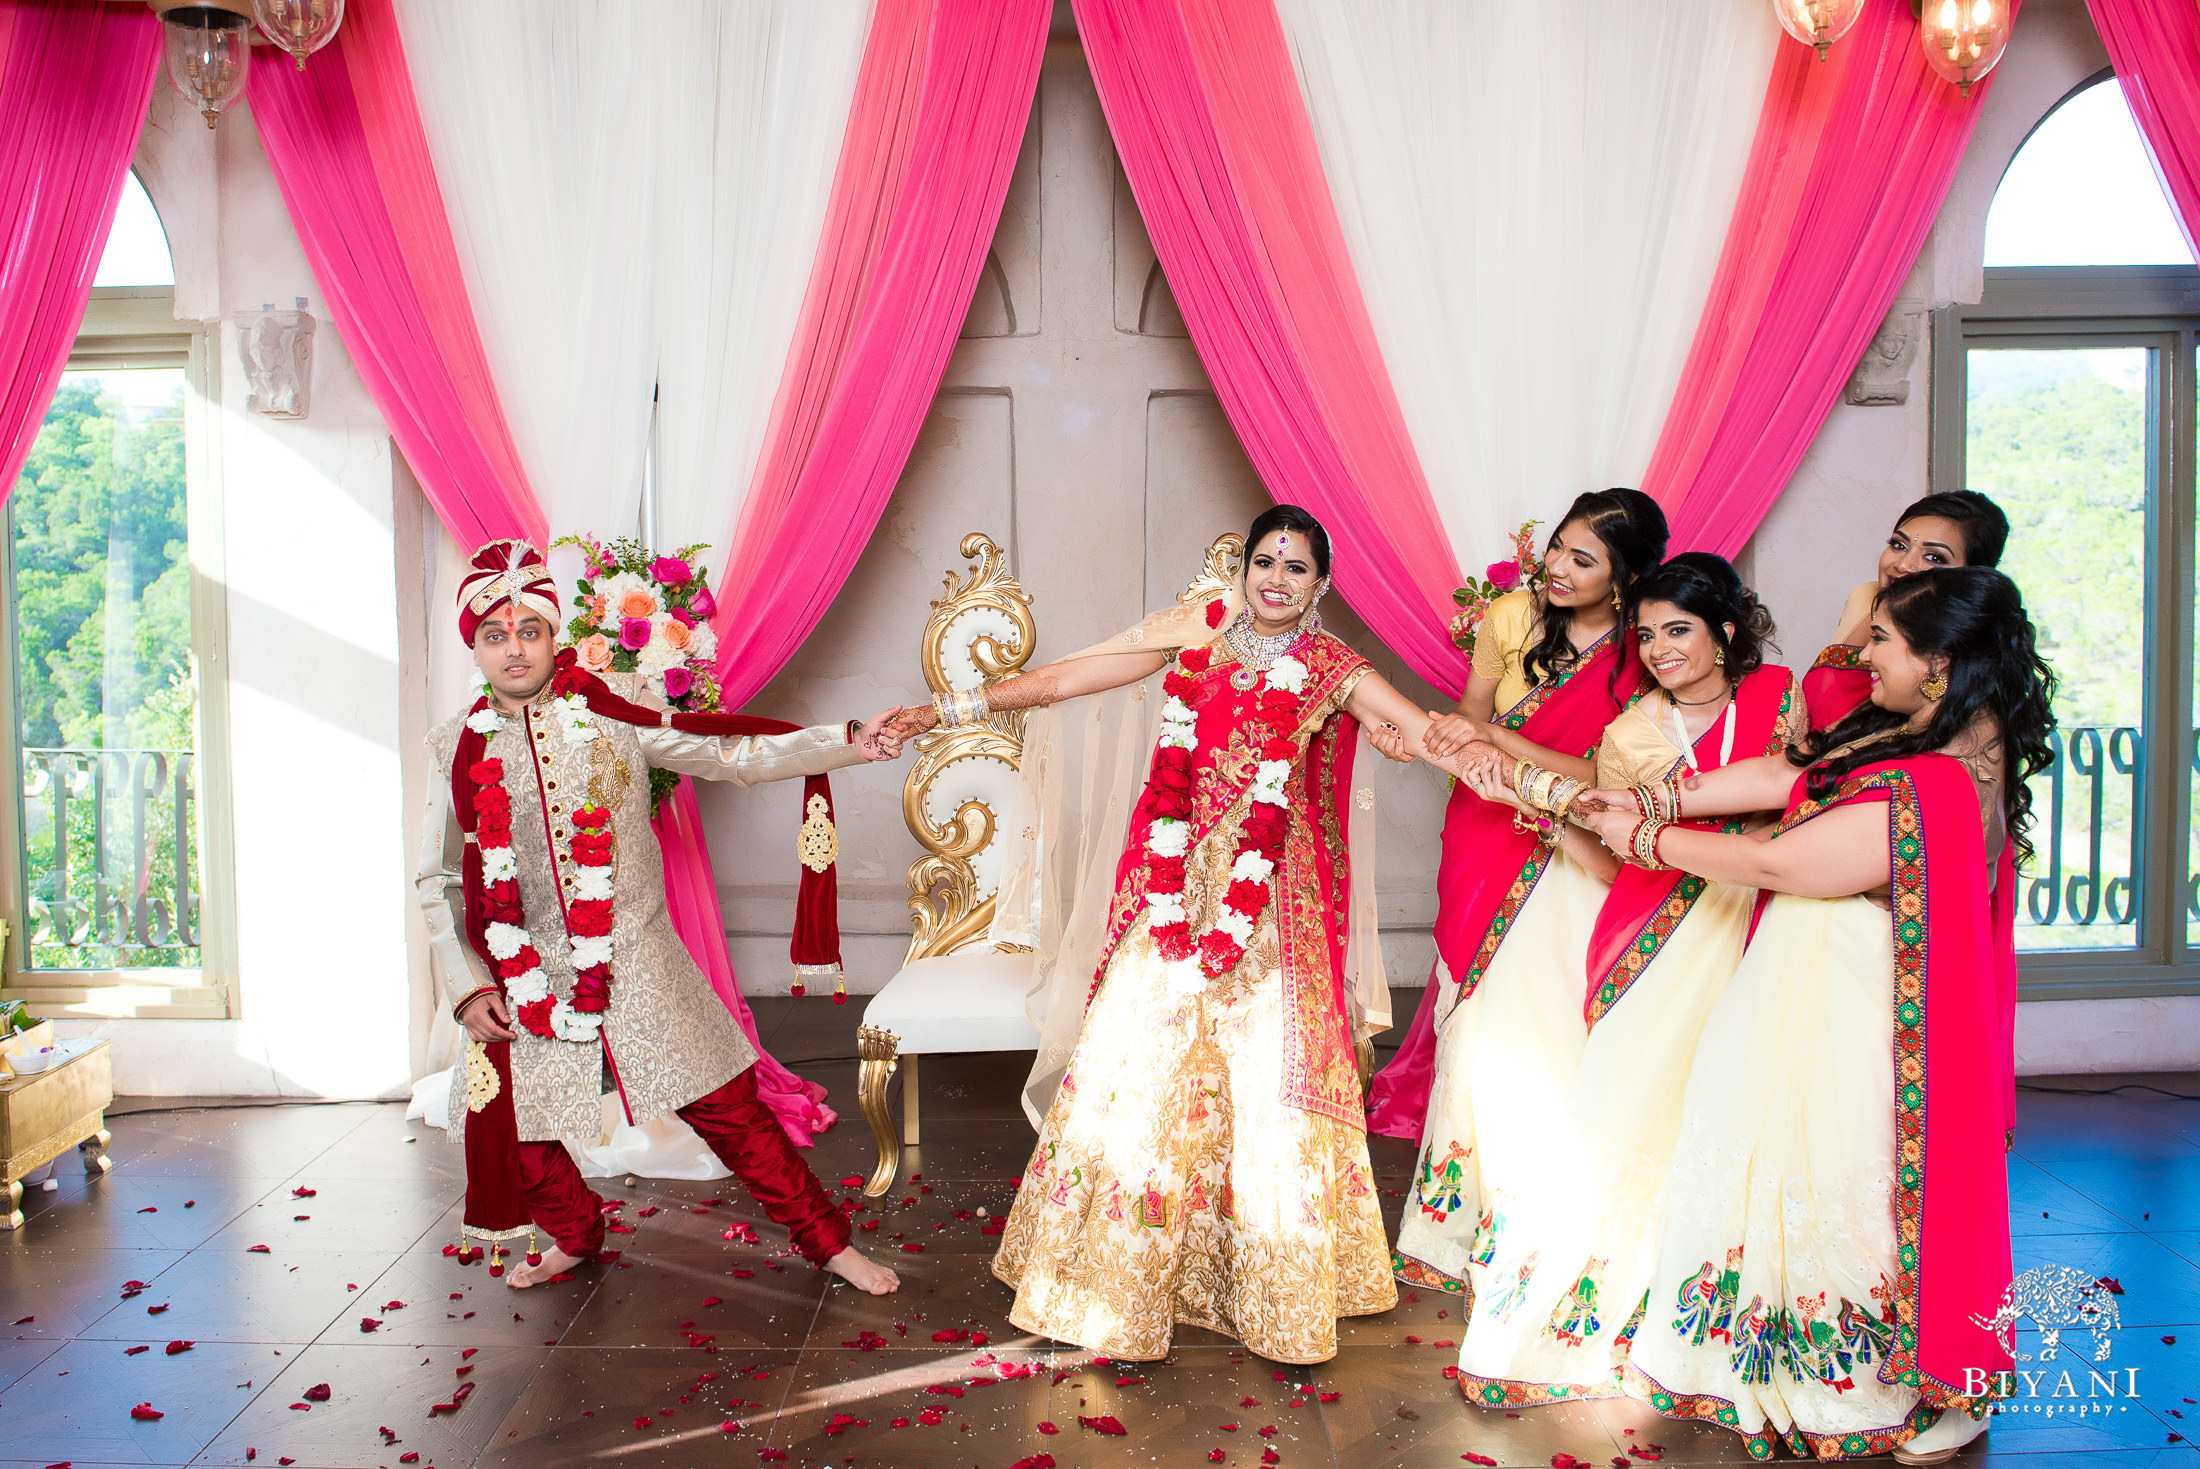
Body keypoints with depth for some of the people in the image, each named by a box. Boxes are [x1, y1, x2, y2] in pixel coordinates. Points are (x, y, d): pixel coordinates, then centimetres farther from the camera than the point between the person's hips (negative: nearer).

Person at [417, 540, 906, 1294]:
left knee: (725, 1107, -2)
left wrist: (850, 742, -15)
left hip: (636, 960, -2)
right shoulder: (462, 749, 1)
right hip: (529, 972, 2)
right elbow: (437, 881, 8)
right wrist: (467, 986, -1)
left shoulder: (610, 713, -4)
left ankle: (827, 1240, 13)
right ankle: (574, 1234, 36)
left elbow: (737, 755, -6)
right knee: (508, 1125, 5)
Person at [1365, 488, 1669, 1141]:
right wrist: (1417, 731, -19)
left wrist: (1495, 736, -29)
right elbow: (1471, 713, 2)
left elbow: (1603, 776, -20)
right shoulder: (1514, 615, -9)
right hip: (1489, 817, 2)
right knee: (1470, 957, 4)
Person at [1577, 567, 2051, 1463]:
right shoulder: (1940, 736, 0)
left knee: (1834, 1191, 7)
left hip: (1841, 1014, -10)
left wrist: (1646, 840, -10)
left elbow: (1777, 864, -23)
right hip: (1805, 987, 10)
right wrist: (1653, 800, 4)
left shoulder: (1930, 792, -30)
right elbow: (1788, 774, 6)